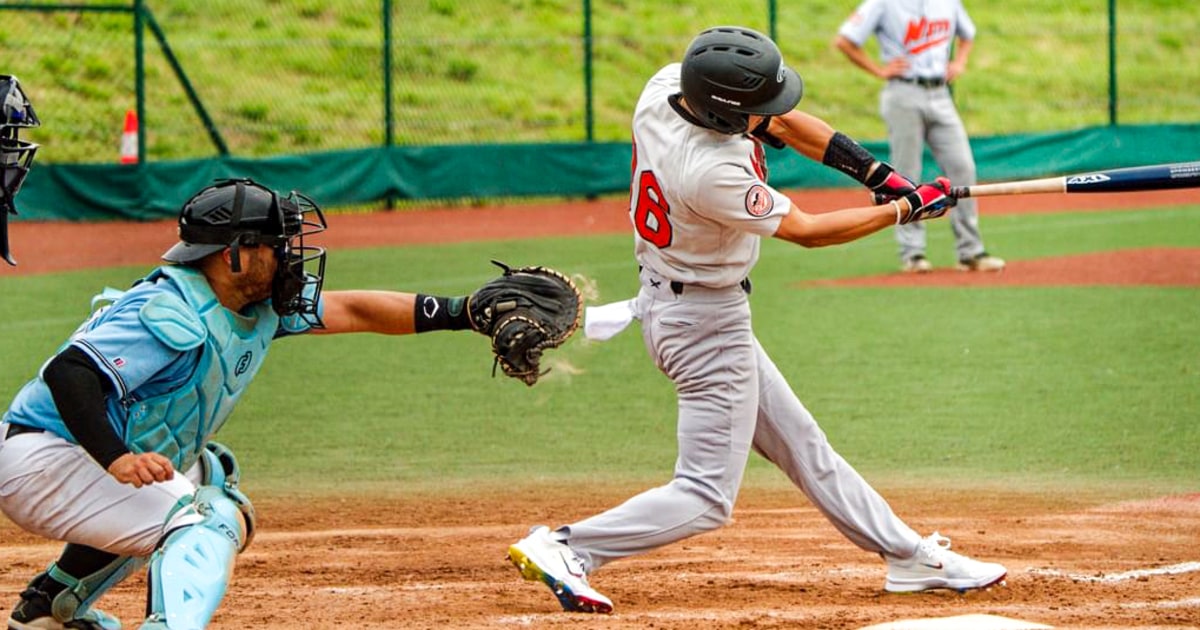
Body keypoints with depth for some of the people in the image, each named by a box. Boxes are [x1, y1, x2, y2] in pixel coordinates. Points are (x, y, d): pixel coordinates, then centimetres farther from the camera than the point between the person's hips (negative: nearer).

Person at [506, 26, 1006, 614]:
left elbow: (781, 123, 2)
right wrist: (906, 210, -8)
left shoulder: (668, 85, -11)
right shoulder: (710, 173, -34)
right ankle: (566, 547, -8)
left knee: (799, 443, 18)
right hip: (708, 325, -10)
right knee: (707, 496, -3)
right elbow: (806, 231, -19)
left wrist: (875, 172, -5)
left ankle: (911, 556, 28)